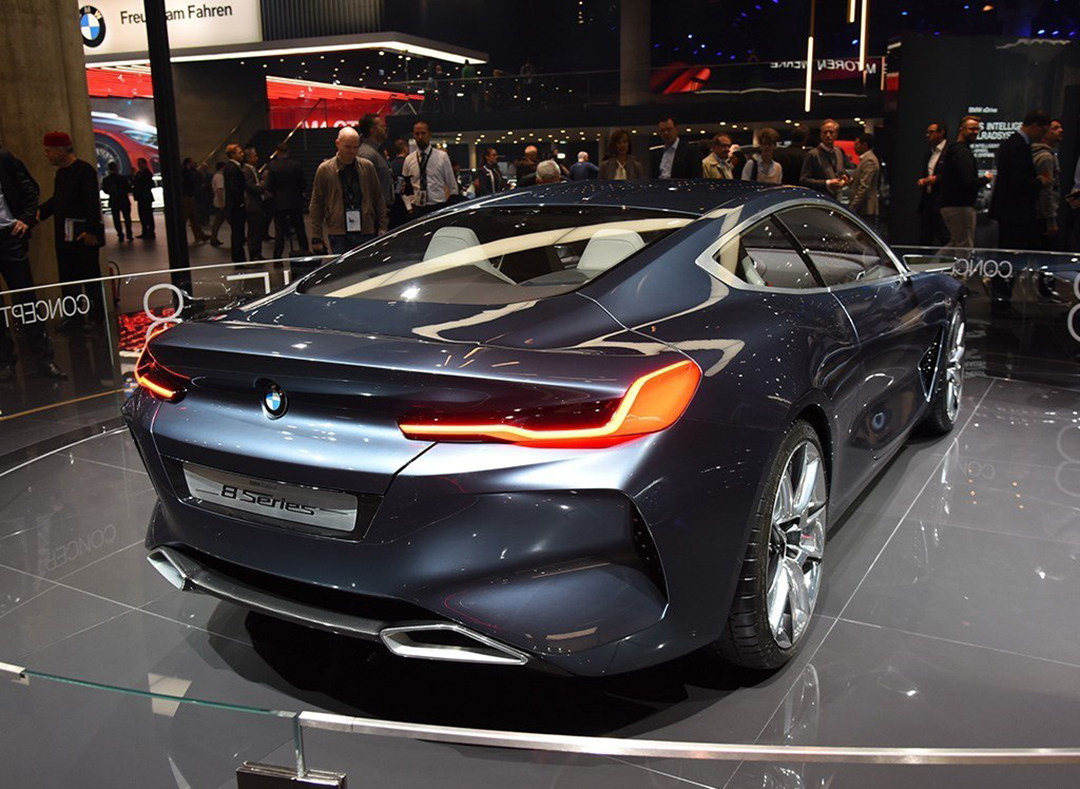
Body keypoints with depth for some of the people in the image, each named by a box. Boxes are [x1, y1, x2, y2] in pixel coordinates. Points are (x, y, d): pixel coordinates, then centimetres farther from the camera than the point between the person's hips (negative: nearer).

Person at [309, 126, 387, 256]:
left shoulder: (367, 167, 7)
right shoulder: (324, 170, 3)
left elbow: (379, 200, 13)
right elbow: (316, 205, 5)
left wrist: (382, 227, 6)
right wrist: (316, 237, 1)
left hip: (366, 232, 2)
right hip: (339, 235, -2)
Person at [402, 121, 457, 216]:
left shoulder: (442, 156, 1)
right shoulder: (409, 159, 8)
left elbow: (452, 185, 3)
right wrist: (409, 208, 1)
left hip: (438, 208, -2)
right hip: (416, 209, 2)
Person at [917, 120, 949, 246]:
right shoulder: (929, 153, 21)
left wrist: (937, 178, -15)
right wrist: (922, 180, 7)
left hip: (941, 202, -8)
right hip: (926, 201, 8)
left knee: (942, 240, -9)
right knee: (924, 240, 8)